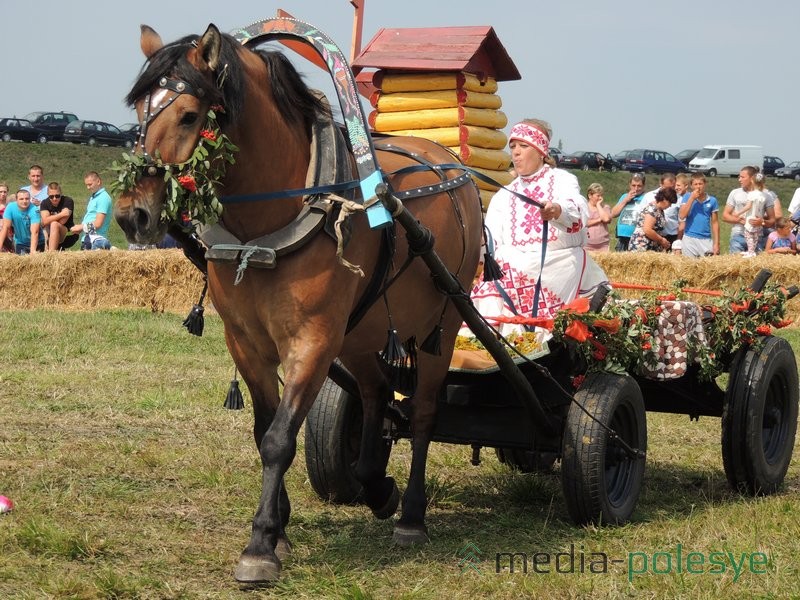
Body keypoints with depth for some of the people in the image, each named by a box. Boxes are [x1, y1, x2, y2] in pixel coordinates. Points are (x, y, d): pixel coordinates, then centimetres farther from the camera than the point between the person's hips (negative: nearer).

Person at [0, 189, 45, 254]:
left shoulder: (34, 210, -22)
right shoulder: (10, 208, -14)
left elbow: (34, 232, -30)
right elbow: (5, 228, -14)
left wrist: (33, 251, -41)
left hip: (36, 243, -2)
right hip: (20, 243, 2)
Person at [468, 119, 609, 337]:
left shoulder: (562, 180, 6)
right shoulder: (503, 197, 17)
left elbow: (577, 211, -18)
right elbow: (491, 243, 2)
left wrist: (555, 211, -41)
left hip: (560, 265, -3)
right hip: (517, 263, 3)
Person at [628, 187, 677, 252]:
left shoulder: (660, 210, 14)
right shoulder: (652, 209, -15)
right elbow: (647, 230, -23)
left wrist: (663, 241, 7)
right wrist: (661, 240, -11)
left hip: (652, 248, 9)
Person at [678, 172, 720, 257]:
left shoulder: (712, 200, 3)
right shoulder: (688, 197, 3)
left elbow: (715, 223, 6)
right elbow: (682, 215, -9)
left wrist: (716, 243, 1)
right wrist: (692, 198, -10)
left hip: (706, 240, 0)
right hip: (689, 239, 0)